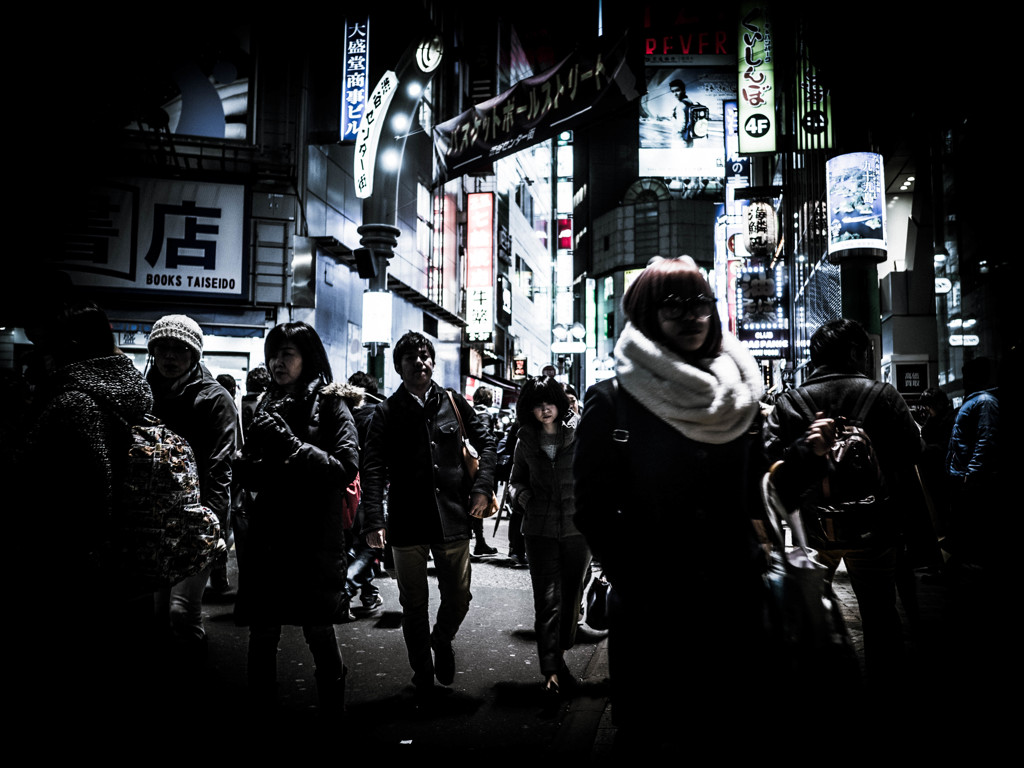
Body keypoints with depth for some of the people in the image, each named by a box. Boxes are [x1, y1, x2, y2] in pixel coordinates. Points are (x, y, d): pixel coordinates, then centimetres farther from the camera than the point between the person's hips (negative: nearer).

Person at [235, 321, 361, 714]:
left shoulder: (330, 404, -4)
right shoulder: (267, 405, 11)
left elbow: (346, 468, -14)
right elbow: (249, 475, 12)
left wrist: (292, 446, -20)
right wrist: (254, 464, -10)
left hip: (315, 535, -4)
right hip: (268, 534, 5)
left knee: (319, 631, 5)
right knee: (262, 632, 11)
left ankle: (332, 712, 22)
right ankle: (260, 705, 28)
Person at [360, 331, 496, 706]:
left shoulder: (453, 403, 5)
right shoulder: (387, 413, 0)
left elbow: (485, 443, 12)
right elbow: (373, 470, -6)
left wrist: (482, 487, 0)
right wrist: (374, 522, -16)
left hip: (453, 519, 1)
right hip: (406, 524, -1)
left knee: (458, 598, 8)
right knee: (414, 605, 10)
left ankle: (442, 639, 42)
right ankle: (423, 678, 30)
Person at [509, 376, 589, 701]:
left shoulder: (579, 434, -3)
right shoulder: (527, 441, 6)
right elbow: (517, 479, 18)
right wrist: (523, 497, -2)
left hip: (577, 527, 0)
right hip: (540, 530, 0)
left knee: (571, 597, 14)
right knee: (546, 600, -4)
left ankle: (560, 654, 36)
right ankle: (551, 672, 1)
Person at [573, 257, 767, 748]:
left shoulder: (736, 393, 7)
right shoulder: (613, 401, -7)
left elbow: (756, 497, 12)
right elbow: (596, 510, -10)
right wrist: (643, 596, -15)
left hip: (736, 609, 4)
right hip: (651, 618, -4)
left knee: (728, 727, 16)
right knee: (649, 731, 10)